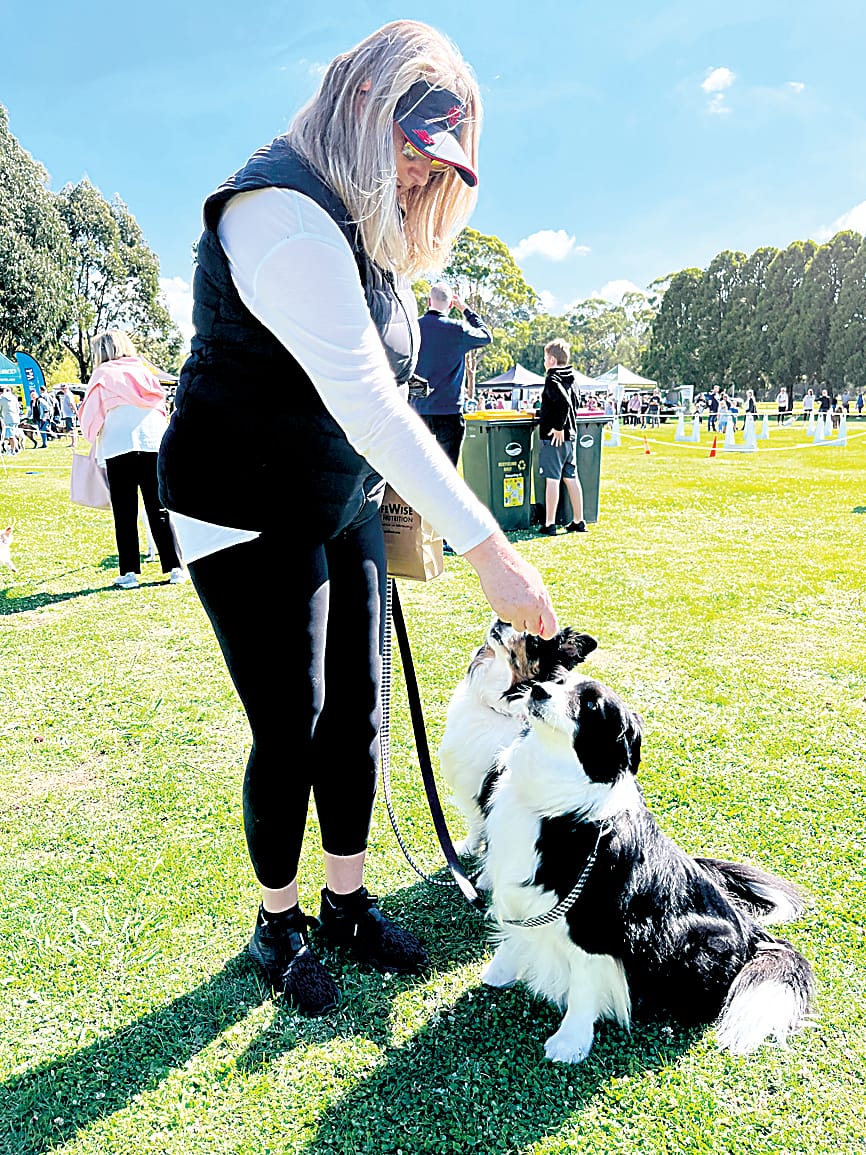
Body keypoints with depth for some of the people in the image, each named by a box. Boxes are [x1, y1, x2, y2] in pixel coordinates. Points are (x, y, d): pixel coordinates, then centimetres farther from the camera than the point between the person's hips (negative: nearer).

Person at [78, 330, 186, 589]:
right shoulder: (144, 371, 19)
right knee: (159, 510, 5)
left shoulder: (103, 375, 9)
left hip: (119, 447, -3)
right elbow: (162, 407, 19)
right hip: (154, 444, 3)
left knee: (125, 514, 2)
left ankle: (129, 573, 2)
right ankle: (175, 568, 1)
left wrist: (93, 436, 29)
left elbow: (91, 415, 10)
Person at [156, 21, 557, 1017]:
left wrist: (392, 513, 7)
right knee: (290, 732, -1)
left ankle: (347, 904, 27)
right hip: (248, 515, -8)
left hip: (342, 506, 9)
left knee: (357, 712, 9)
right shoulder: (284, 216, -22)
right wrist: (489, 551, -36)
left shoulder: (361, 227, 10)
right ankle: (278, 924, 24)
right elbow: (366, 404, -34)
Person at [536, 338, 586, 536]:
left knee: (552, 479, -5)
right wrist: (541, 414, 28)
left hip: (553, 437, -8)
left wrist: (558, 427, -21)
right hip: (569, 435, 8)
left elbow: (564, 402, -28)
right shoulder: (569, 379, 13)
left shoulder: (552, 380, -12)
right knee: (570, 477, 12)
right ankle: (578, 521, 17)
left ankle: (549, 524, -2)